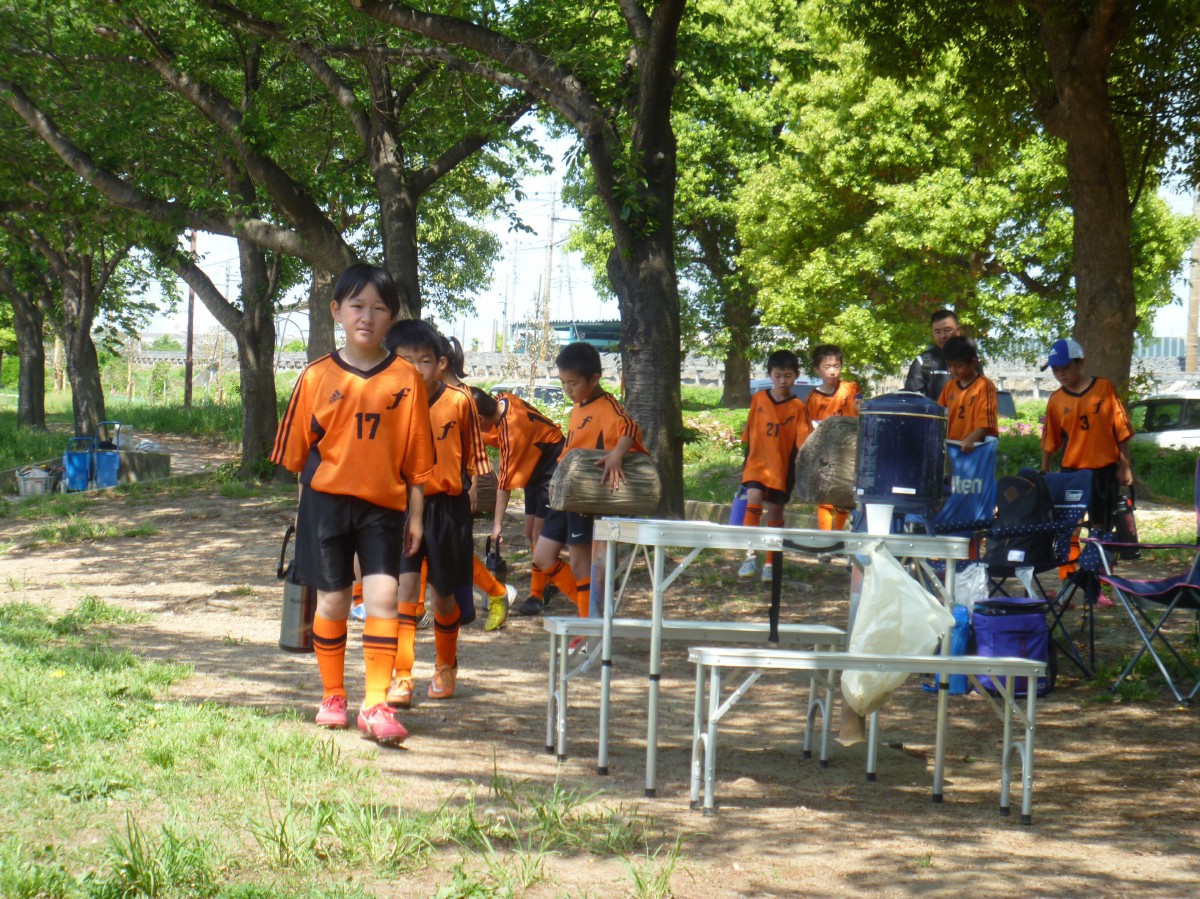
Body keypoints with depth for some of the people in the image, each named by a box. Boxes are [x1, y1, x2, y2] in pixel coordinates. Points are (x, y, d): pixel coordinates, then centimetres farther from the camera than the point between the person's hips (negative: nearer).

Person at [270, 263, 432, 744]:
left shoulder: (405, 379, 0)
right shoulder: (318, 376, 1)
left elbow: (416, 457, 4)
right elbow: (298, 450, 7)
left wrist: (416, 515, 4)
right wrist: (304, 508, 8)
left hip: (383, 505, 0)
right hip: (326, 501, 1)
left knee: (383, 596, -11)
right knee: (332, 600, 8)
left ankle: (376, 704, -7)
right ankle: (332, 697, 23)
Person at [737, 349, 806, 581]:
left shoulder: (797, 407, -1)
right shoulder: (758, 399, 4)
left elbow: (801, 441, -6)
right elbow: (748, 433, 11)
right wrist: (747, 462, 12)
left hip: (782, 467, 0)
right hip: (757, 463, 0)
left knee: (775, 513, 7)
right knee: (753, 501, -20)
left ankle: (771, 563, 18)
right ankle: (750, 556, -18)